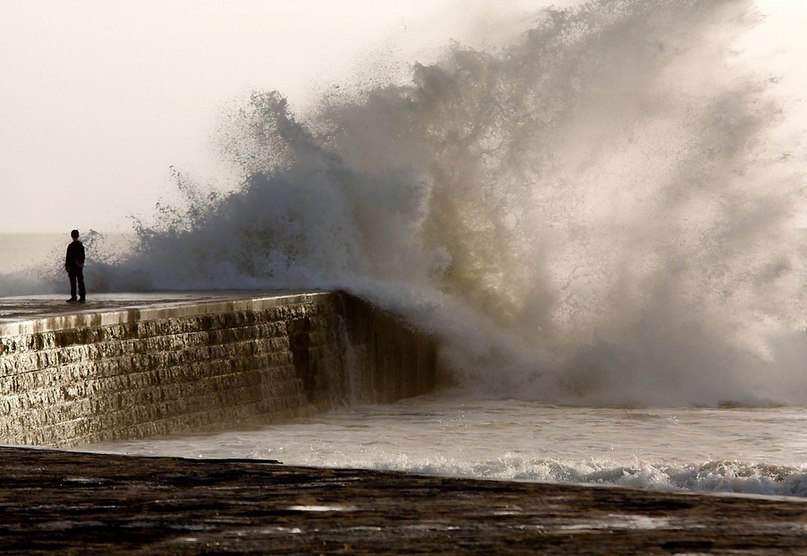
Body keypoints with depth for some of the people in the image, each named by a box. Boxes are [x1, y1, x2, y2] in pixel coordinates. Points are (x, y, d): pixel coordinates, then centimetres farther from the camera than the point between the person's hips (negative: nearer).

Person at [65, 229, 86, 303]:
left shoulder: (71, 246, -13)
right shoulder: (81, 245, 8)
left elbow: (68, 257, -12)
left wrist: (66, 266, -6)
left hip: (73, 266, -7)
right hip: (80, 266, 7)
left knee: (73, 282, -3)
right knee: (80, 281, 7)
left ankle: (73, 297, -4)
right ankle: (82, 297, 6)